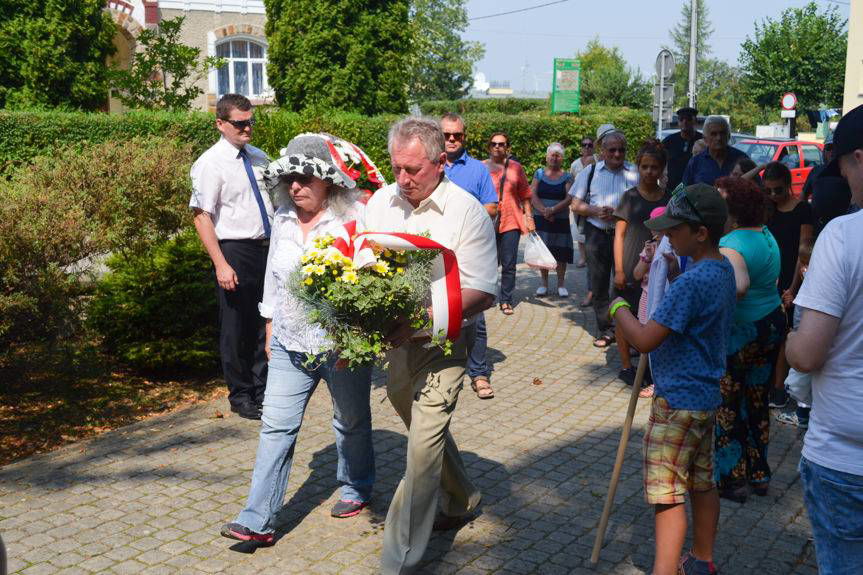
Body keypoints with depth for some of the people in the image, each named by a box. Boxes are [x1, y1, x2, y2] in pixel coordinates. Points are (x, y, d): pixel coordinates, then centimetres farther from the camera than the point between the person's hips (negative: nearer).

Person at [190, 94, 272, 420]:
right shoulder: (211, 163, -9)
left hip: (268, 248, 6)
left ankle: (263, 389, 30)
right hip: (235, 250, -6)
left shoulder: (260, 158, 10)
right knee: (236, 328, 6)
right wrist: (221, 264, -19)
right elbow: (202, 217, -13)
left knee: (265, 324, 14)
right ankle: (241, 396, 21)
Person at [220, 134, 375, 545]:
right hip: (290, 343, 5)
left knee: (350, 421, 15)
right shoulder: (283, 219, 5)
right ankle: (258, 521, 3)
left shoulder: (353, 219, -13)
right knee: (276, 426, 0)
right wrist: (270, 331, 16)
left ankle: (356, 489, 39)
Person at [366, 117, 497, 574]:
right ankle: (461, 500, 46)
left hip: (442, 343, -6)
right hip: (396, 338, 6)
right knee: (423, 428, 21)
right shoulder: (381, 201, 2)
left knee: (424, 443, -10)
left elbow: (482, 294, -17)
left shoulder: (467, 212, -14)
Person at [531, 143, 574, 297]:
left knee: (561, 253, -1)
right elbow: (533, 195, -2)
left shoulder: (567, 177, 5)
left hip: (561, 220, -1)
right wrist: (544, 211, -16)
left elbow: (569, 198, -7)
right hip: (541, 220, 1)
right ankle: (544, 283, 13)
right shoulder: (539, 174, 7)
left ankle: (561, 284, 10)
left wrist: (553, 210, -19)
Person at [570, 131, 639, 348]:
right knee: (599, 285, 7)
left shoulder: (635, 173, -1)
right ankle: (605, 330, 18)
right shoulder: (590, 172, 6)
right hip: (596, 234, 2)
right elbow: (576, 205, 8)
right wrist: (596, 211, -10)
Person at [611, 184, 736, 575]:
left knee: (667, 493, -3)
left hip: (677, 400, -10)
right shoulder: (723, 270, 5)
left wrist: (619, 308, -9)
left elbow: (645, 340, -26)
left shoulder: (690, 283, -25)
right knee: (702, 483, 20)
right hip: (706, 396, 10)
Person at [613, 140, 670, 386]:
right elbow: (619, 234, -1)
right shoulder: (631, 197, -1)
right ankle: (626, 366, 16)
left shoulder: (668, 199, 6)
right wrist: (619, 270, -7)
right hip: (631, 269, -2)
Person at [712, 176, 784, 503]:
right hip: (771, 325, 9)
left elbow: (739, 285, -43)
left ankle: (731, 480, 16)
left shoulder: (731, 246, -24)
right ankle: (759, 474, 30)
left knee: (726, 407, 6)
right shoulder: (766, 235, 5)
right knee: (757, 402, 19)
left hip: (739, 334, -9)